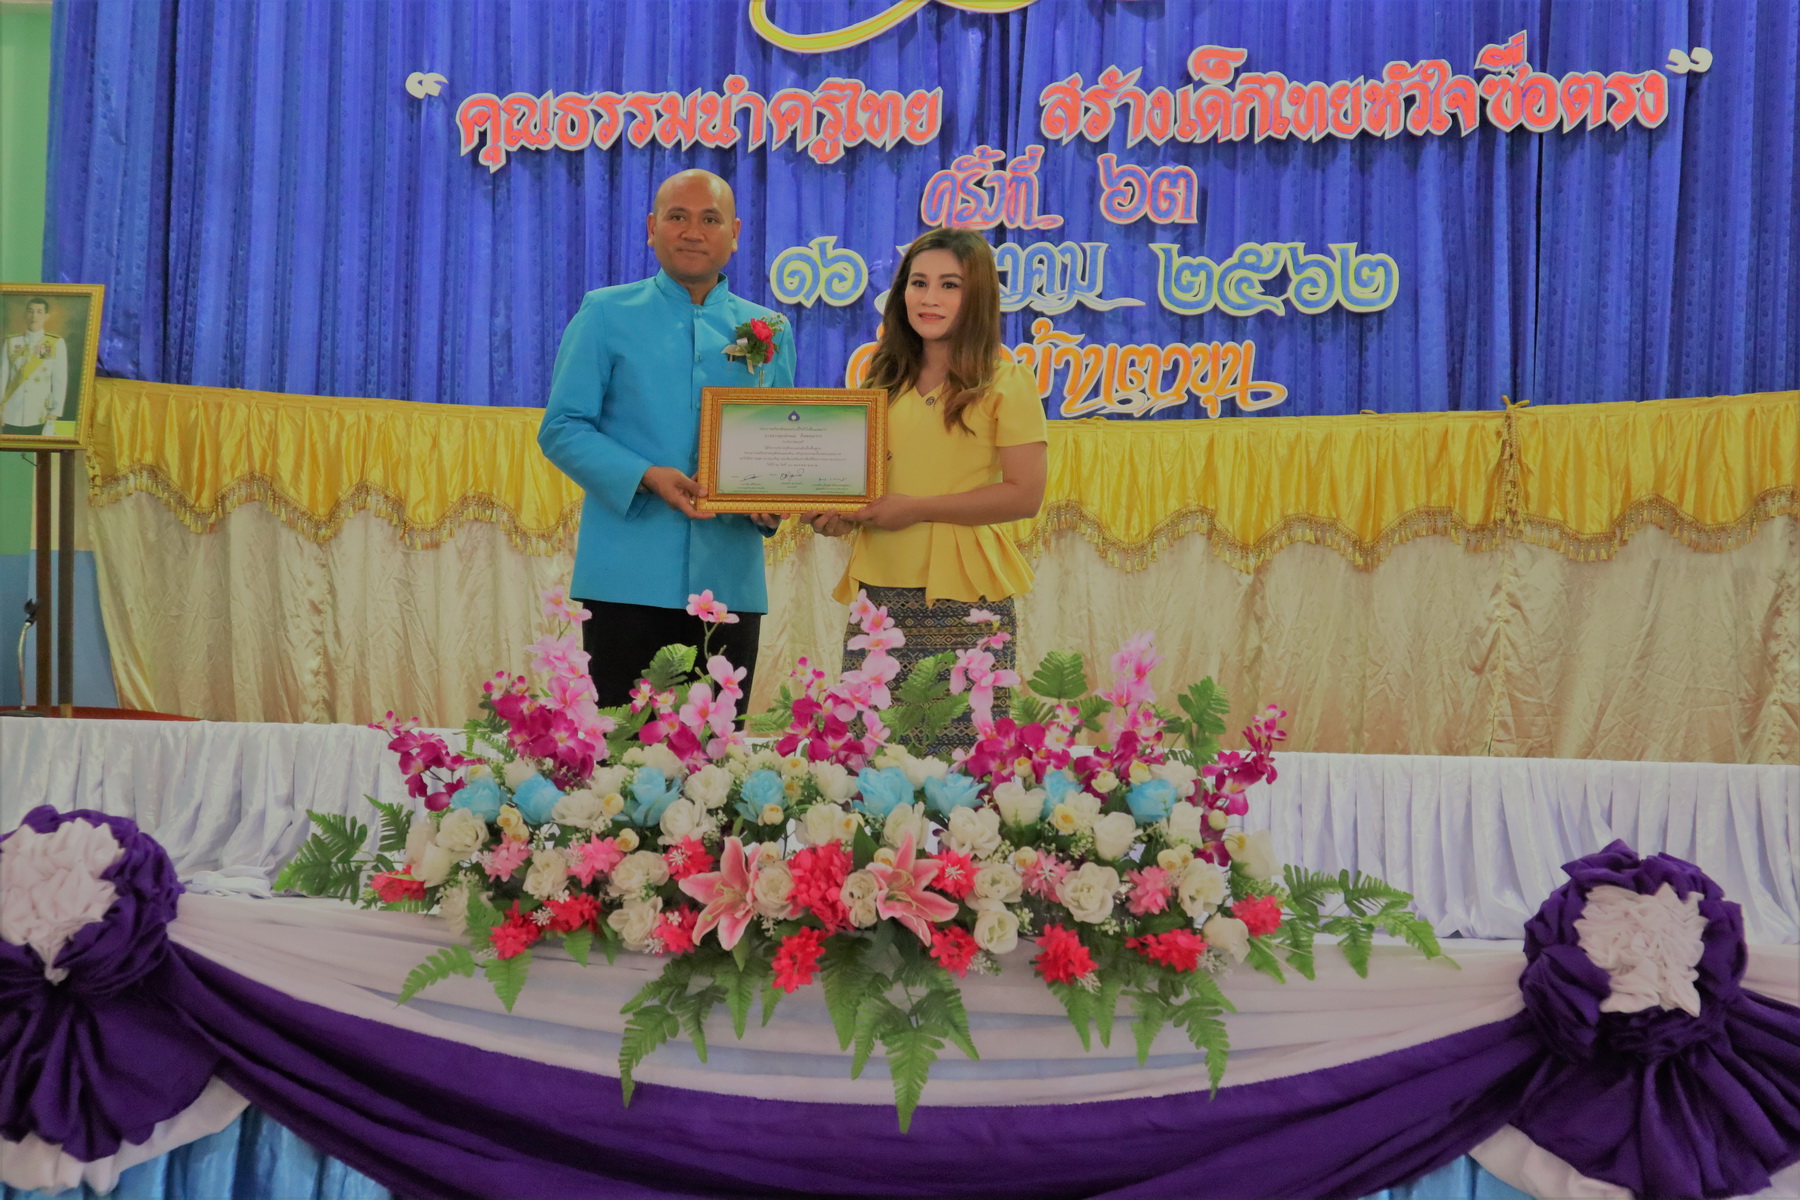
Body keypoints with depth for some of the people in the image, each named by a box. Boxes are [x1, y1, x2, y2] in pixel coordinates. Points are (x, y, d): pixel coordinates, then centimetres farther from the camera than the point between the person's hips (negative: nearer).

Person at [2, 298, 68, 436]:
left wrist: (54, 413, -8)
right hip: (12, 418, 2)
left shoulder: (56, 344, 0)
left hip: (40, 419, -2)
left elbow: (60, 382, -2)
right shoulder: (11, 343, 5)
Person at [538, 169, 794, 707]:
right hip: (628, 575, -3)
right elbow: (562, 428, 0)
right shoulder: (605, 315, 5)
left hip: (729, 579, 3)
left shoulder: (767, 330, 14)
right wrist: (646, 477, -16)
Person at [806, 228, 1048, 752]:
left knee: (959, 757, -6)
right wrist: (841, 513, 1)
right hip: (879, 590, 5)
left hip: (961, 596, -5)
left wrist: (918, 508, -12)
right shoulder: (886, 378, 15)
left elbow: (1025, 494, -9)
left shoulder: (1003, 381, -2)